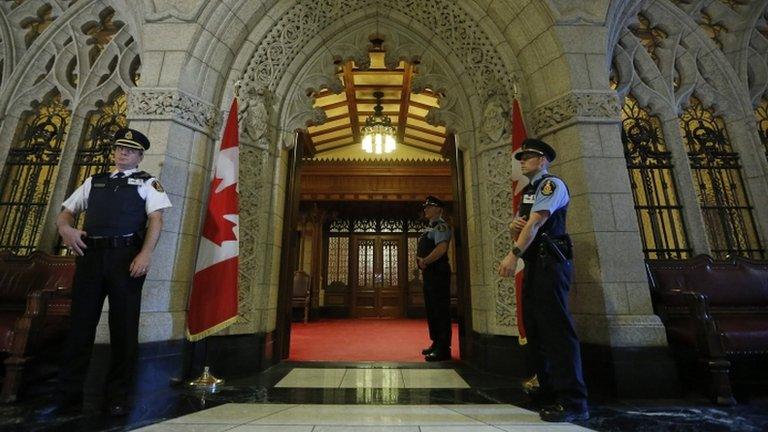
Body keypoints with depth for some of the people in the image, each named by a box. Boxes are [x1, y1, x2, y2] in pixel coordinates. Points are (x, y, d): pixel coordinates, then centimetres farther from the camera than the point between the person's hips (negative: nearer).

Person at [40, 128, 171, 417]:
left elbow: (156, 219, -3)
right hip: (90, 254, 4)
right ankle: (68, 397, 21)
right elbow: (66, 211, 25)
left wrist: (146, 253, -16)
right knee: (81, 323, 7)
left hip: (126, 256, -3)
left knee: (124, 326, 2)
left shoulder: (147, 182, 10)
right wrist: (65, 228, 0)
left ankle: (117, 396, 15)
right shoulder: (94, 182, 23)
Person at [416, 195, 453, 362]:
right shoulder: (430, 228, 21)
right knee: (431, 309, 15)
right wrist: (420, 260, 4)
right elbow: (422, 251, 25)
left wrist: (425, 261, -15)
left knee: (440, 309, -6)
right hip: (429, 272, 10)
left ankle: (443, 349, 0)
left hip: (438, 272, -10)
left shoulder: (441, 226, -8)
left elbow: (441, 248, -24)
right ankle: (436, 343, 25)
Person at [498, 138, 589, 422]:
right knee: (534, 325, 12)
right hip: (533, 263, 9)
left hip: (550, 262, -9)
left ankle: (572, 401, -4)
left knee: (555, 326, -11)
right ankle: (547, 387, 23)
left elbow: (536, 222, -17)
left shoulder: (551, 184, -3)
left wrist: (513, 254, -24)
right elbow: (519, 230, 20)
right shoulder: (527, 192, 23)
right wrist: (514, 226, -3)